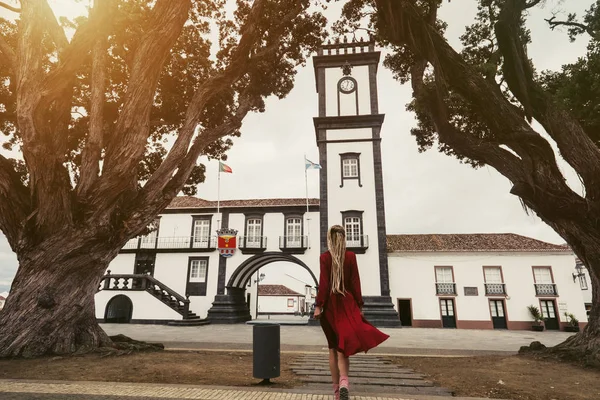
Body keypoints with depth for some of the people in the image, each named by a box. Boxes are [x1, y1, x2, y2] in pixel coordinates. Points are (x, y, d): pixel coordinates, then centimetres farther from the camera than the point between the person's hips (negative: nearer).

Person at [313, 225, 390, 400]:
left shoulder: (324, 257, -4)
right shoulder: (351, 256, -1)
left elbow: (323, 283, -9)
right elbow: (355, 282, -1)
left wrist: (318, 305, -6)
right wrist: (359, 305, 6)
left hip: (330, 304, 0)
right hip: (347, 303, 0)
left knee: (333, 347, 12)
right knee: (343, 345, 1)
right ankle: (343, 380, -23)